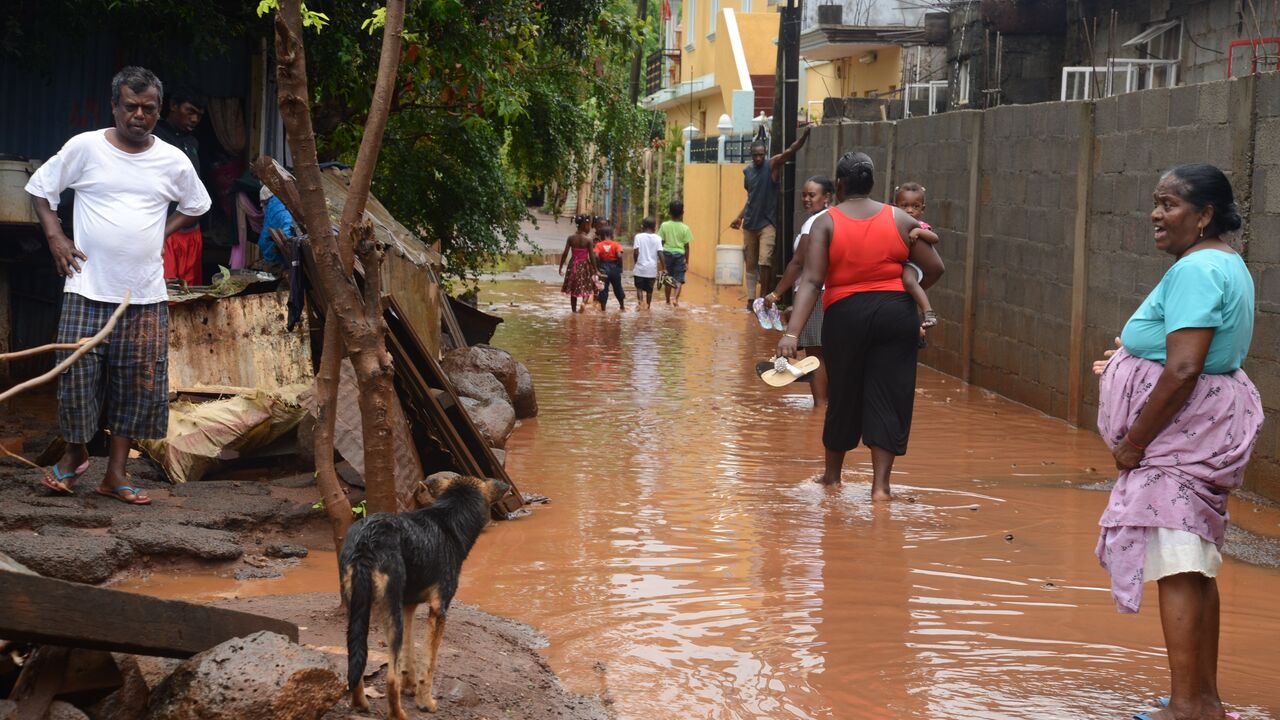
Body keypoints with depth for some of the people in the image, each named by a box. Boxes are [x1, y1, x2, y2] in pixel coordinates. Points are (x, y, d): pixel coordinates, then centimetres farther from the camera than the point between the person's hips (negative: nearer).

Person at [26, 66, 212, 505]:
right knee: (76, 372, -3)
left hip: (146, 294, 2)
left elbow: (196, 206, 23)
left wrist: (162, 233, 9)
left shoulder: (173, 161, 5)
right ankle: (75, 454, 22)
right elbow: (39, 188, 9)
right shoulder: (85, 147, -1)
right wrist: (55, 237, -2)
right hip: (88, 288, -2)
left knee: (139, 383, 3)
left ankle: (116, 474, 13)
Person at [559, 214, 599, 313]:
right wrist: (594, 270, -4)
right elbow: (591, 256, -12)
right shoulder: (588, 239, -11)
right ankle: (584, 301, -13)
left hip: (573, 265, 2)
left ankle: (574, 309, 19)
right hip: (584, 265, -2)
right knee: (587, 287, 14)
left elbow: (565, 254, -5)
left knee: (573, 289, 15)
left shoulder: (571, 238, -4)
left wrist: (561, 267, 3)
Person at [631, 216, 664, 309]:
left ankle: (639, 302, -18)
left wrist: (635, 262, 6)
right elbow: (660, 254, -8)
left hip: (640, 268, -1)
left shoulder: (638, 236, -5)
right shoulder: (657, 238, -2)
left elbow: (636, 252, -11)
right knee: (649, 289, 14)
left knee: (639, 287, 6)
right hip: (652, 269, 1)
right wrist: (664, 268, -3)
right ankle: (647, 305, 21)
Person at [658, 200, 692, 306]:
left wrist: (661, 257, 9)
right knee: (679, 279, 2)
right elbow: (687, 246, -3)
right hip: (680, 254, -1)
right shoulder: (685, 228, -5)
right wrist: (687, 261, 4)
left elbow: (661, 242, 0)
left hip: (667, 253, 1)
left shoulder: (664, 226, -3)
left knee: (668, 278, 14)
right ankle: (677, 299, -16)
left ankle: (668, 301, 22)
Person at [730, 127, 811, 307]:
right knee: (751, 264, 9)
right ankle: (751, 298, 15)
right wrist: (740, 217, 15)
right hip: (749, 224, 5)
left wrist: (804, 135, -35)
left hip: (767, 223, -5)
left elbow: (790, 152, -21)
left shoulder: (772, 166, -6)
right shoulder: (747, 172, 9)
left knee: (765, 261, -15)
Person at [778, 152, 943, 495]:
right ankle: (880, 483, -1)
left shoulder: (826, 223, -3)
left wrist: (792, 333, -20)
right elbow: (934, 268, 4)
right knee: (888, 398, 4)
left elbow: (811, 281, -14)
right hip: (896, 314, 1)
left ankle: (832, 472, 33)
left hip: (845, 315, 0)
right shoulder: (900, 220, 3)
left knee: (843, 395, 15)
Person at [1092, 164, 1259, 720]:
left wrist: (1133, 442, -18)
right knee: (1197, 569, 16)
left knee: (1177, 570, -10)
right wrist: (1134, 354, 14)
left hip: (1183, 433, -11)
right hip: (1206, 436, 11)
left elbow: (1184, 370, -26)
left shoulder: (1194, 270, -18)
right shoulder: (1227, 263, 16)